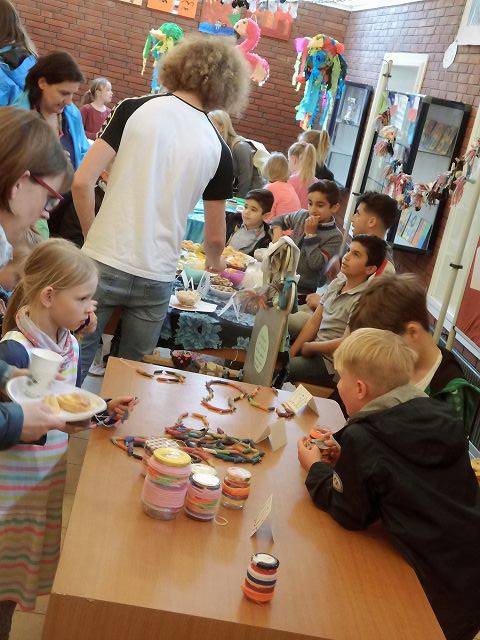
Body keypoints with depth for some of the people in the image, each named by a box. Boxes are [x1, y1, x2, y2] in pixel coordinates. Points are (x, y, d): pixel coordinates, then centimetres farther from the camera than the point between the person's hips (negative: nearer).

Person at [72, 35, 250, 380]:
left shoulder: (135, 109, -3)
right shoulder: (218, 149, 1)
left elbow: (82, 182, -8)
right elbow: (215, 237, 9)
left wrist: (92, 235, 9)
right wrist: (215, 262, 31)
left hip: (103, 263, -1)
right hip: (156, 278, 1)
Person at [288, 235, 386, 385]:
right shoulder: (336, 283, 6)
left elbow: (344, 344, -20)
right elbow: (313, 323, 7)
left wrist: (309, 347, -8)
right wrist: (290, 354, 0)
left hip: (330, 364, -7)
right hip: (315, 350, 7)